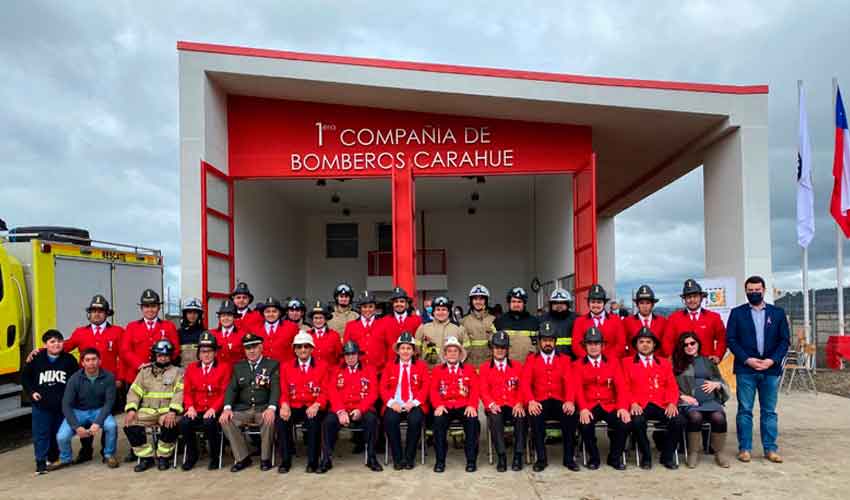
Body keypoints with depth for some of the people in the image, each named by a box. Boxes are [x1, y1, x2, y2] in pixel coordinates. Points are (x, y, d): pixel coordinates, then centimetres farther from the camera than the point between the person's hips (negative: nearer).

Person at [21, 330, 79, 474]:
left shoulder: (69, 359, -2)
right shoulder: (36, 359, -3)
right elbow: (25, 377, 8)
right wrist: (31, 392, -2)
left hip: (63, 405, 1)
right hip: (41, 405, -1)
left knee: (59, 433, 11)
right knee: (41, 434, -1)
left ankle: (54, 458, 28)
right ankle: (41, 462, 7)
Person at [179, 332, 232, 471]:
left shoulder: (225, 367, 4)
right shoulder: (191, 368, 15)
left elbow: (225, 392, -3)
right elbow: (187, 391, 11)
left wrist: (214, 408, -16)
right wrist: (190, 407, -8)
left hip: (215, 411, -3)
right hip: (196, 410, 3)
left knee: (209, 423, -34)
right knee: (184, 423, -27)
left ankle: (214, 457, -8)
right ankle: (192, 455, 0)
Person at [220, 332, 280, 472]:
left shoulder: (273, 365, 4)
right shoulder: (238, 366, 15)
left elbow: (275, 388, -8)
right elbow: (231, 388, 7)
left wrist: (271, 408, -27)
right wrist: (227, 408, -13)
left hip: (263, 409, -3)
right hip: (242, 409, 4)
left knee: (270, 420, -34)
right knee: (225, 420, -23)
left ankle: (265, 458, -13)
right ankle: (242, 457, -9)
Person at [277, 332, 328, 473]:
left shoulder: (322, 366, 7)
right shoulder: (286, 366, 12)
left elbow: (325, 391, 2)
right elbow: (284, 392, 8)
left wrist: (316, 405, -18)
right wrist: (285, 405, -15)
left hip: (313, 407, -2)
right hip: (294, 407, 2)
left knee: (314, 421, -34)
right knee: (282, 420, -29)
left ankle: (313, 461, -19)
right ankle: (286, 460, -13)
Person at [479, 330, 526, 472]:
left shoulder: (517, 366, 17)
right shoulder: (484, 367, 14)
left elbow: (523, 388, 9)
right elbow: (483, 390, 5)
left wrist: (520, 403, -12)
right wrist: (491, 404, -15)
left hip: (514, 406, 1)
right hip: (495, 407, -1)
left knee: (521, 418, -33)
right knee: (495, 419, -35)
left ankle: (518, 456, -23)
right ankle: (501, 456, -30)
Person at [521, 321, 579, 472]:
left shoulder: (564, 359, 14)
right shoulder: (531, 359, 11)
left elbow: (569, 382, -1)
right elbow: (525, 382, -2)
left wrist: (570, 401, -21)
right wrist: (531, 401, -21)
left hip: (559, 402, 1)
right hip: (540, 403, -1)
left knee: (571, 415, -30)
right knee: (534, 416, -34)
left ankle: (569, 458, -13)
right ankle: (541, 458, -19)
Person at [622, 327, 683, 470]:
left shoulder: (664, 363, 21)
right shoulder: (627, 363, 13)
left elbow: (672, 387, 12)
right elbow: (625, 387, 4)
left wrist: (672, 403, -8)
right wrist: (633, 403, -14)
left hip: (661, 405, 3)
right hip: (639, 406, -2)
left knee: (679, 421, -25)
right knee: (637, 422, -35)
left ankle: (667, 457, -3)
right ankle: (646, 457, -9)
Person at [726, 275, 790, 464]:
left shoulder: (778, 313, 9)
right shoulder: (737, 313, 4)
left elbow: (784, 340, 6)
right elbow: (731, 339, -1)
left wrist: (772, 360, -8)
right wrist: (747, 359, -11)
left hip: (771, 368, 2)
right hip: (746, 369, -1)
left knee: (769, 411, 7)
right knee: (744, 410, 2)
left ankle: (770, 449, 14)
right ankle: (744, 448, 8)